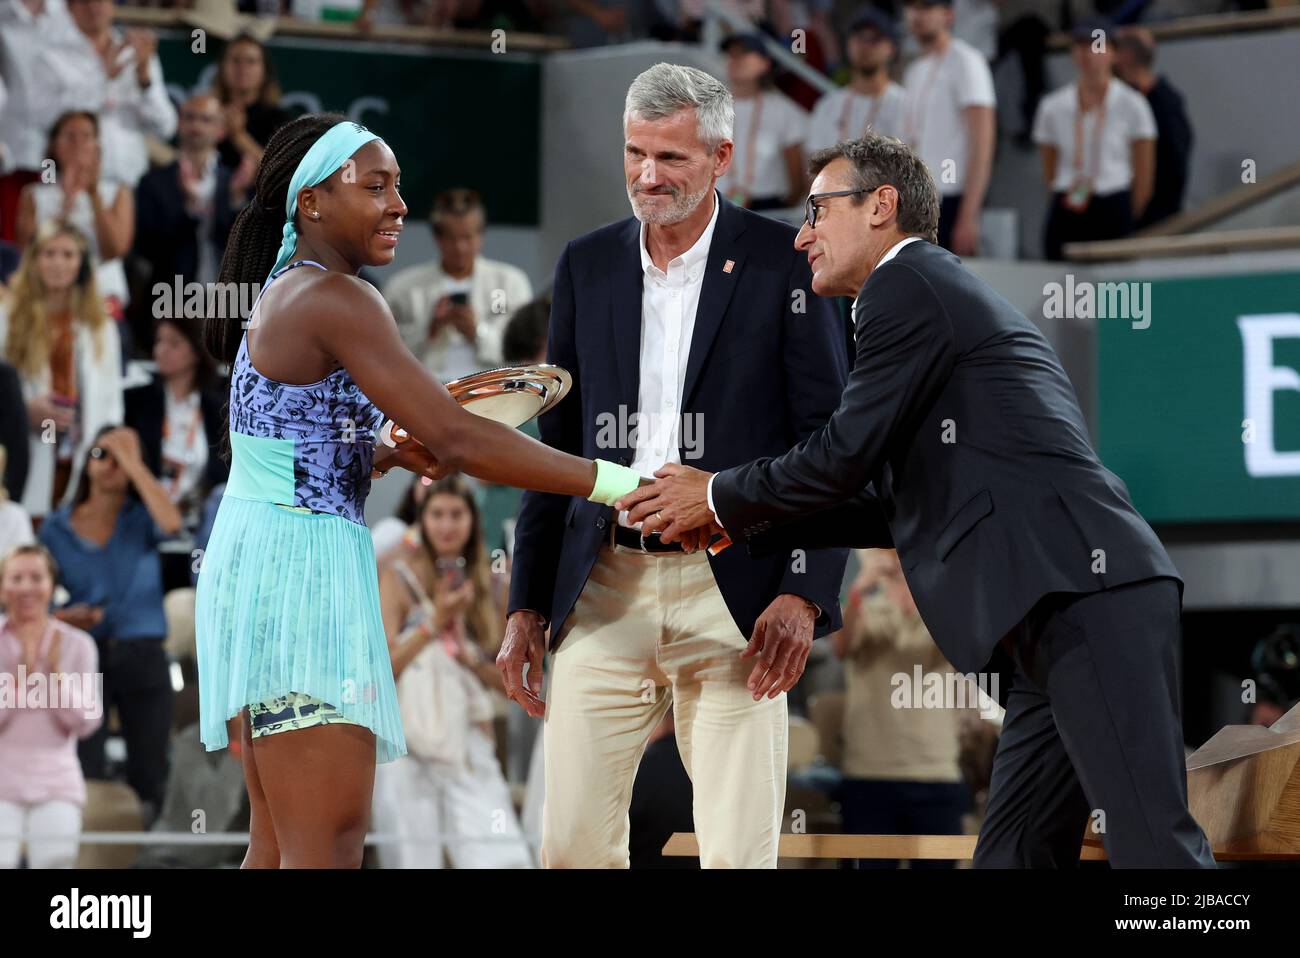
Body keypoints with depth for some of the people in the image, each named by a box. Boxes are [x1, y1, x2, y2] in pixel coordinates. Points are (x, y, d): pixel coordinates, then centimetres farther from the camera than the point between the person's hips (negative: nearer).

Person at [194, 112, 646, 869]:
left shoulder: (282, 294, 16)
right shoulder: (337, 301, -14)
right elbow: (459, 440, -21)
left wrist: (392, 454, 8)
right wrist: (623, 484, -20)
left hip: (255, 561, 11)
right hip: (303, 566, -11)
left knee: (279, 842, 12)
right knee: (328, 847, -14)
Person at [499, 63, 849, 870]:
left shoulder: (784, 262, -1)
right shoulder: (588, 266, 11)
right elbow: (557, 443, 16)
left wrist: (806, 592, -13)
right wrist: (527, 603, 12)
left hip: (730, 593, -4)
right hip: (604, 591, 4)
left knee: (738, 850, -4)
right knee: (573, 841, 1)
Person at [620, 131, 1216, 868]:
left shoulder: (907, 285, 0)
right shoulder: (949, 297, 30)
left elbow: (847, 454, -5)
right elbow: (895, 505, 31)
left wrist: (718, 497, 11)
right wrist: (741, 523, 28)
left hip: (1087, 596, -10)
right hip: (1060, 614, 10)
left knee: (1155, 849, -17)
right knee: (1015, 855, 7)